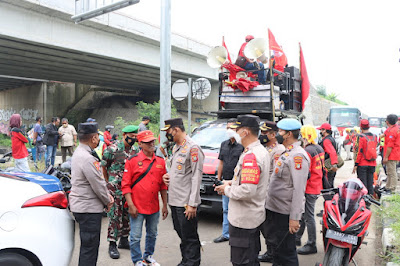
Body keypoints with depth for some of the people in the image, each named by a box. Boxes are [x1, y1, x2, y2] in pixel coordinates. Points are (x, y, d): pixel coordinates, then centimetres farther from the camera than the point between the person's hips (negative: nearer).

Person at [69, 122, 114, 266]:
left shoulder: (79, 152, 11)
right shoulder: (87, 158, -23)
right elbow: (98, 185, -19)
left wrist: (107, 195, 9)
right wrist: (108, 201, -3)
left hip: (80, 205, 10)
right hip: (88, 208, -10)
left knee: (88, 244, 22)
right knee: (89, 246, 0)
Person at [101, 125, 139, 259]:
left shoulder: (135, 150, 7)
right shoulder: (112, 149, -10)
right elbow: (103, 167, -1)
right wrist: (109, 183, 6)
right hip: (115, 188, -6)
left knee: (127, 215, 13)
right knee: (115, 215, -3)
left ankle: (124, 239, 29)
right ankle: (112, 244, 8)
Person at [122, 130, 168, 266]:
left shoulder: (160, 161, 5)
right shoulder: (132, 161, -7)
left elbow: (163, 185, 9)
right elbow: (126, 185, -8)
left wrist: (165, 205, 8)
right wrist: (131, 206, -13)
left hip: (154, 207, 4)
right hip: (137, 208, -4)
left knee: (152, 234, 18)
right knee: (135, 237, 5)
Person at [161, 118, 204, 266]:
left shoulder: (193, 148, -14)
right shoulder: (176, 147, 14)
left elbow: (196, 177, -18)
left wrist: (192, 204, -20)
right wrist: (168, 175, 4)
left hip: (186, 202, -9)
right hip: (174, 200, 9)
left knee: (190, 237, 2)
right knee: (182, 234, 19)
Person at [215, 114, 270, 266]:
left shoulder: (250, 156, -24)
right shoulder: (262, 151, 9)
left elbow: (247, 191, -31)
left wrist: (227, 190, -14)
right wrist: (233, 183, 9)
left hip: (243, 219, -10)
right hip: (254, 216, 10)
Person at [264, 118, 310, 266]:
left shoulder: (298, 156, -18)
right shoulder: (287, 153, 14)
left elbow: (299, 190, -23)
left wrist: (294, 218, -24)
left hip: (285, 213, -10)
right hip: (274, 209, 10)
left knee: (285, 252, 1)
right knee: (276, 246, 21)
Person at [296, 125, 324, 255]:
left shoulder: (307, 151, -20)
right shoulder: (319, 148, 10)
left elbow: (305, 174, -22)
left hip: (309, 189, -10)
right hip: (317, 187, 10)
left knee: (308, 216, -1)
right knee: (303, 213, 19)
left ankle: (311, 245, 8)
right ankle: (297, 237, 30)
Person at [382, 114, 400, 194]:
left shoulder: (391, 131, -20)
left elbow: (390, 146, -22)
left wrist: (386, 157, -19)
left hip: (391, 155, -10)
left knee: (392, 172, -5)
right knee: (390, 172, 17)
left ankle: (392, 190, -1)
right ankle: (388, 187, 27)